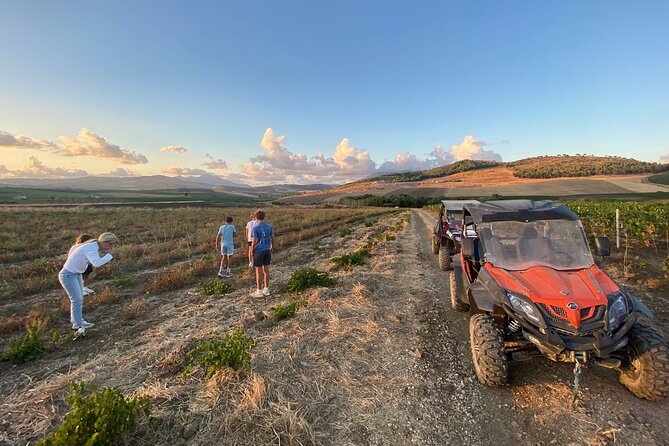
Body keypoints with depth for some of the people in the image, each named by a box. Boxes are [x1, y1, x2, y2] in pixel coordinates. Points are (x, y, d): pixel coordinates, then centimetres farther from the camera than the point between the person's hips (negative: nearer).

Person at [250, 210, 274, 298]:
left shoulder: (255, 228, -13)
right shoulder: (269, 226, 2)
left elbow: (254, 241, -15)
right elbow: (272, 238, 8)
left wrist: (252, 251, -2)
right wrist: (272, 248, 21)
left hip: (258, 251, -5)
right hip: (267, 250, 5)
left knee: (259, 270, 2)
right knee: (266, 269, 11)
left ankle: (258, 291, 10)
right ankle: (266, 289, 18)